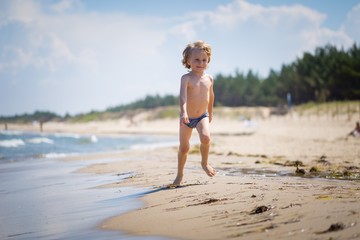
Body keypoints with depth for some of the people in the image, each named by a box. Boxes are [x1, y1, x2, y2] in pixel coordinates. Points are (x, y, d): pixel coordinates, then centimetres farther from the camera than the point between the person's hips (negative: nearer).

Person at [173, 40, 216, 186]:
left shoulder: (209, 79, 0)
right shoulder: (186, 78, -15)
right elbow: (183, 95, -30)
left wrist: (210, 112, 28)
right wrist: (184, 112, -46)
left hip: (202, 116, 2)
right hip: (187, 118, -2)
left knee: (206, 137, -26)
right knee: (184, 147, 5)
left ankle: (204, 163, 0)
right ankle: (180, 174, 26)